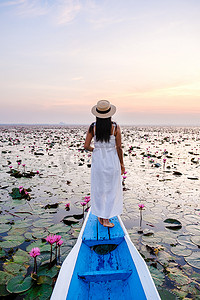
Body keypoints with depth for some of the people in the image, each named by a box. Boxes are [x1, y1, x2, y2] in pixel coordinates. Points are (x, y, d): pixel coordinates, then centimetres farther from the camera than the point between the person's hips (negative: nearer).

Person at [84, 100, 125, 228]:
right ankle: (106, 218, 15)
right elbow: (119, 147, -7)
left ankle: (100, 216, 28)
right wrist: (122, 163, 4)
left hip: (97, 160, 2)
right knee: (111, 189, 10)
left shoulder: (93, 127, -4)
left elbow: (86, 146, -4)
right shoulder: (115, 127, -9)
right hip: (112, 160, -2)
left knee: (98, 188, 16)